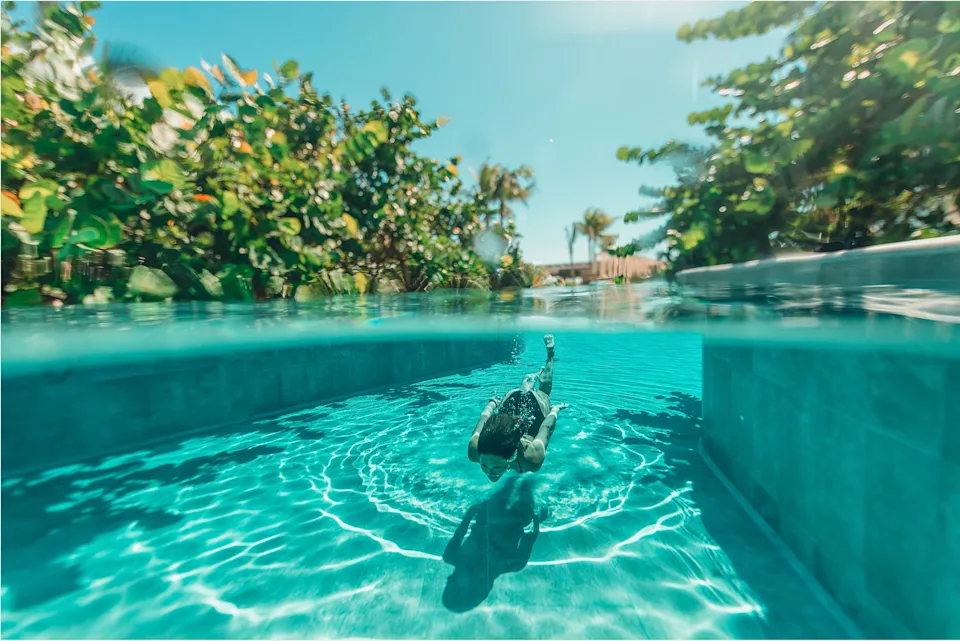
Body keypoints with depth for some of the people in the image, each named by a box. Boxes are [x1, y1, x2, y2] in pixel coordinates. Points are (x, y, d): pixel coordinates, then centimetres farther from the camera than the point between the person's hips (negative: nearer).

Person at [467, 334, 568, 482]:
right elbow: (484, 417, -20)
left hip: (537, 404, -1)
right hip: (512, 400, 1)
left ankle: (550, 353, 58)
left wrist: (555, 409, -8)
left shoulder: (532, 458, -45)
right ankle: (537, 374, 68)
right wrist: (493, 403, 0)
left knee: (545, 386, 36)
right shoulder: (474, 451, -38)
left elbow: (547, 425, -29)